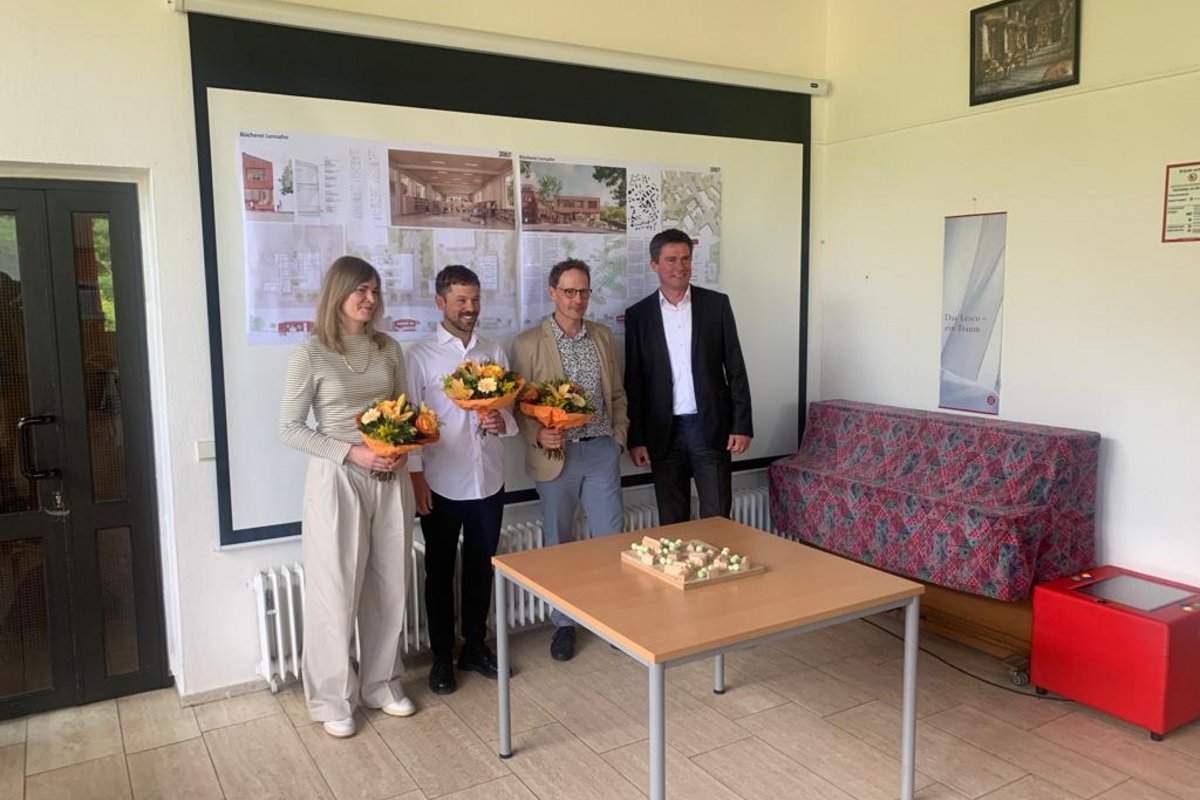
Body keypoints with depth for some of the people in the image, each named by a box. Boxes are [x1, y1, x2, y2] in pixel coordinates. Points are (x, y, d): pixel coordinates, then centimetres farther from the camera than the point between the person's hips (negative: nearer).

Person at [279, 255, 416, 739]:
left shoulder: (389, 349, 6)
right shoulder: (310, 354, -8)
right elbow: (289, 429, -8)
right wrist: (352, 452, -17)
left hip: (390, 479, 5)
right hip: (337, 480, -4)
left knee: (389, 586, 12)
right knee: (336, 590, 4)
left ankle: (382, 683, 30)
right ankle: (333, 698, 21)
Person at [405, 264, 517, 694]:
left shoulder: (495, 353, 7)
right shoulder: (421, 355, -4)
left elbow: (511, 408, 10)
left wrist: (503, 423, -13)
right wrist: (416, 476, -11)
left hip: (488, 481, 3)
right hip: (441, 484, -3)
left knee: (481, 568, 15)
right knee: (440, 573, 10)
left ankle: (475, 646, 31)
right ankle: (442, 656, 24)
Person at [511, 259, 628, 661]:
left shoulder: (603, 336, 8)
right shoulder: (528, 344, -5)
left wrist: (619, 436, 5)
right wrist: (538, 435, -20)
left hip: (602, 452, 3)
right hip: (556, 455, -3)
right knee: (558, 545, 9)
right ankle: (564, 623, 25)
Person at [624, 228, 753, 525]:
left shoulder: (716, 304, 2)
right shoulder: (638, 314, 3)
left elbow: (735, 369, 2)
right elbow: (633, 382, 3)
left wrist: (742, 425, -4)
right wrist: (635, 438, 0)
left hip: (711, 427, 0)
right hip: (663, 432, 1)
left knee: (717, 520, 4)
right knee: (671, 524, 9)